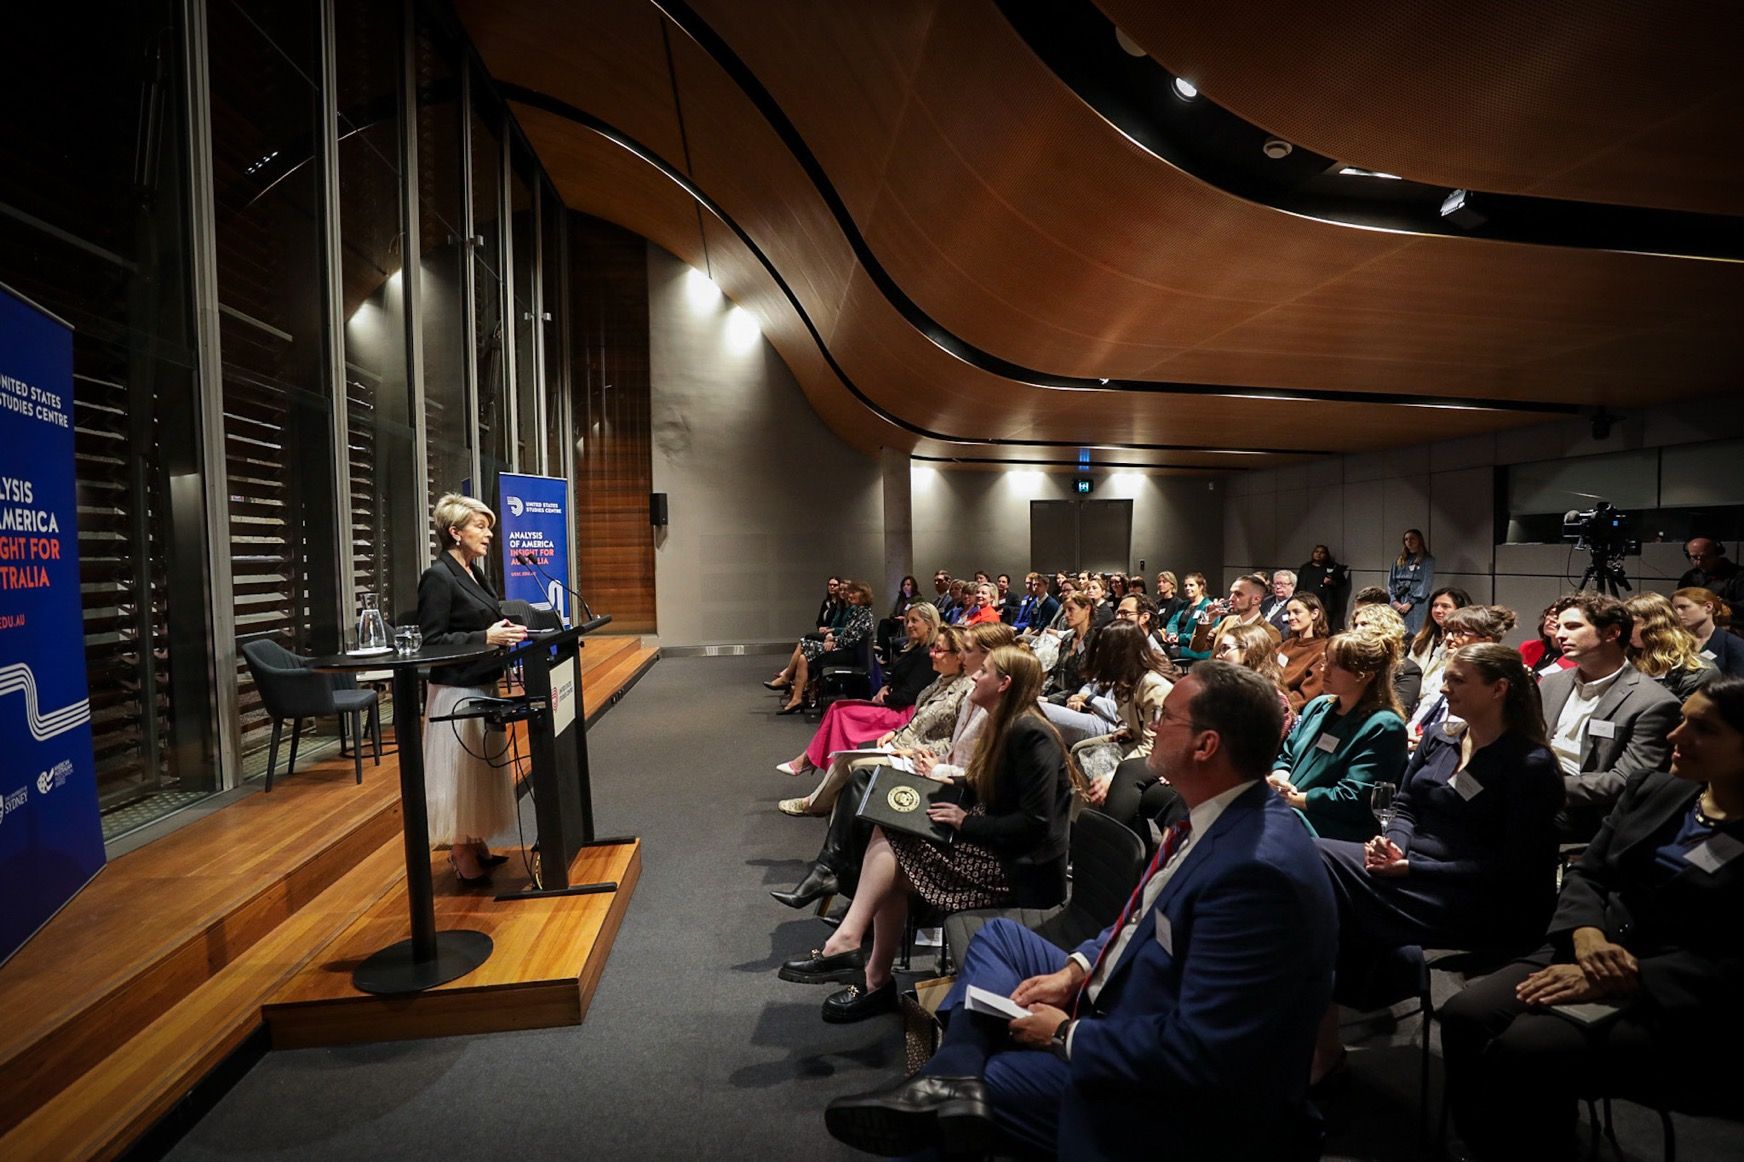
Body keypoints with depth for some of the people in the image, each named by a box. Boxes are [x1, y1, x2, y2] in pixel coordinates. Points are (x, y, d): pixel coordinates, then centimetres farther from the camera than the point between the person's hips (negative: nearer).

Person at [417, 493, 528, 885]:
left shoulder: (474, 573, 11)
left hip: (484, 687, 9)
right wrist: (486, 637, -26)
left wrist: (506, 630, 1)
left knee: (482, 769, 17)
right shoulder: (438, 577, -15)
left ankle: (476, 845, 30)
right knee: (460, 772, 1)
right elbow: (432, 641, -19)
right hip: (456, 691, -9)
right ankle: (462, 858, 13)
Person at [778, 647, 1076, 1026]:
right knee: (887, 830, -8)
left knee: (891, 858, -15)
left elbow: (1036, 823, -22)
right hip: (993, 849, 9)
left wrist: (967, 823, -17)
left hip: (1021, 869, -9)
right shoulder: (1004, 726, 11)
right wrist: (945, 781, 7)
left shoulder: (1031, 734, -18)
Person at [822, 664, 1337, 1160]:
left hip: (1176, 1098, -9)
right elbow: (1144, 922, 12)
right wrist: (1075, 969, -2)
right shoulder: (1213, 817, -3)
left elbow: (1199, 1054, -31)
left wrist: (1066, 1036, -19)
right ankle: (953, 1083, -6)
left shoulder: (1259, 869, -32)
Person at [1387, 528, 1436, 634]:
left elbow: (1426, 584, -3)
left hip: (1416, 605, -4)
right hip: (1397, 604, 4)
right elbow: (1391, 582, 11)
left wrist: (1410, 603, -10)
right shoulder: (1399, 561, 17)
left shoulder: (1427, 560, 5)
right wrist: (1394, 601, -4)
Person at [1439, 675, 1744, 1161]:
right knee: (1465, 1016, -21)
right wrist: (1587, 932, -9)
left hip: (1679, 1007, -5)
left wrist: (1626, 978, -23)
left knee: (1526, 1049, -30)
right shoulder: (1654, 790, 13)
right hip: (1589, 955, 6)